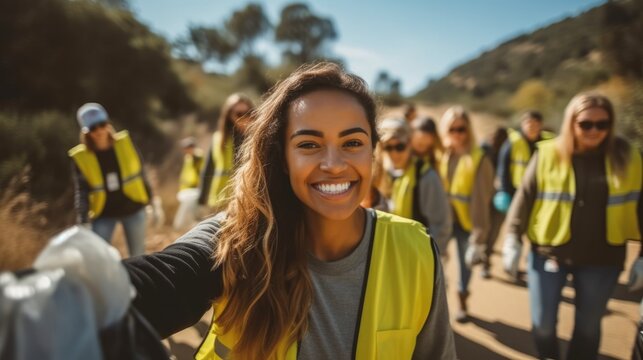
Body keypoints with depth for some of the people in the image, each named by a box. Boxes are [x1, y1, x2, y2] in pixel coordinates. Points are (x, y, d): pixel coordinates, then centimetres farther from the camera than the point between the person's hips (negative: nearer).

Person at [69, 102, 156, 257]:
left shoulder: (124, 143, -8)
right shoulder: (80, 157, -12)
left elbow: (141, 173, 1)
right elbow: (81, 191, -11)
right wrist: (83, 222, -19)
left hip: (133, 209, 1)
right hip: (103, 214, -1)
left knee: (138, 256, 12)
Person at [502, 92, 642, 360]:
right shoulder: (548, 154, -7)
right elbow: (525, 197, -4)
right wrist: (513, 239, -8)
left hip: (601, 258, 1)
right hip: (548, 253, -1)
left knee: (588, 326, 16)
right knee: (543, 323, 6)